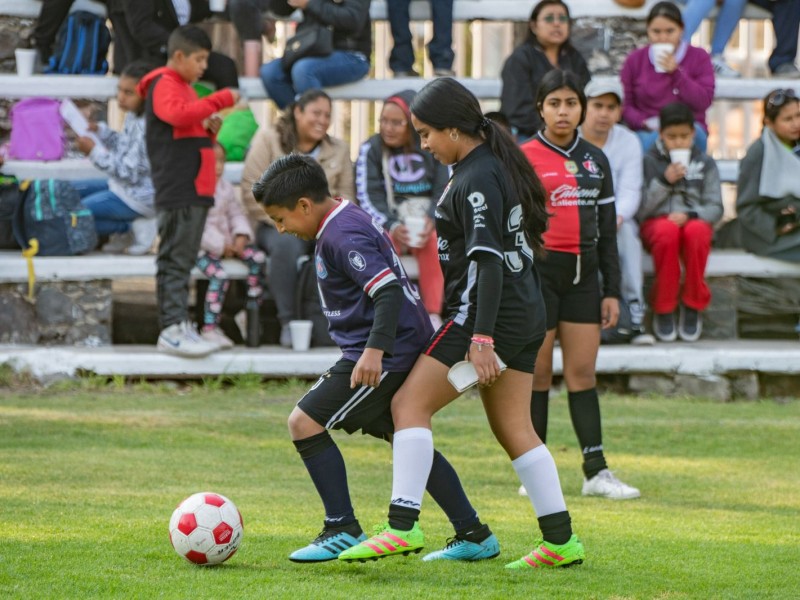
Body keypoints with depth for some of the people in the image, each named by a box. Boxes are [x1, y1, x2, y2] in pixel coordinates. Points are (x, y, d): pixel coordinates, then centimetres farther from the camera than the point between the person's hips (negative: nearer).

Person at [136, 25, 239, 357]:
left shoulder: (183, 87, 23)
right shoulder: (164, 85, -8)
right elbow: (178, 114, -29)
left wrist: (208, 127, 9)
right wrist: (222, 99, -25)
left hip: (194, 192, 10)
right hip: (177, 191, -10)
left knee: (183, 260, 11)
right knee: (175, 260, -11)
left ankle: (180, 324, 15)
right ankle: (172, 329, -14)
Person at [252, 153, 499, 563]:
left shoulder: (343, 237, -18)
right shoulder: (348, 220, 14)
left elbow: (389, 290, -28)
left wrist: (375, 349, -36)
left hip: (387, 354, -11)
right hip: (403, 351, 11)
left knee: (304, 422, -10)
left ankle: (343, 529, -7)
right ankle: (474, 536, 22)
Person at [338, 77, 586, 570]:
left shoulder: (477, 180, -16)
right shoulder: (497, 164, 14)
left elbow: (488, 262, -23)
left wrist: (482, 338, -26)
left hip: (487, 312, -10)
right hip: (526, 314, 10)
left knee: (410, 404, -9)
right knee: (514, 429, 13)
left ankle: (404, 525, -17)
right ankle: (561, 540, 13)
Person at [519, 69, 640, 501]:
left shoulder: (595, 160, 12)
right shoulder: (522, 159, -2)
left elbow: (607, 231, 14)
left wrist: (612, 291, 9)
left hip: (584, 274, 4)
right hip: (537, 271, -4)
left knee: (582, 372, 2)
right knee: (537, 372, 0)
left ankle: (596, 471, 2)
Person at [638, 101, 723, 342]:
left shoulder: (705, 164, 13)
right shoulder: (649, 162, 8)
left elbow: (715, 207, 5)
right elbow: (641, 208, 1)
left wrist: (690, 215, -14)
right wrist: (664, 181, -11)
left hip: (695, 221, 1)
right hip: (656, 222, -1)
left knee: (696, 231, -37)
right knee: (667, 231, -39)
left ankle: (693, 306, -22)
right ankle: (663, 310, -26)